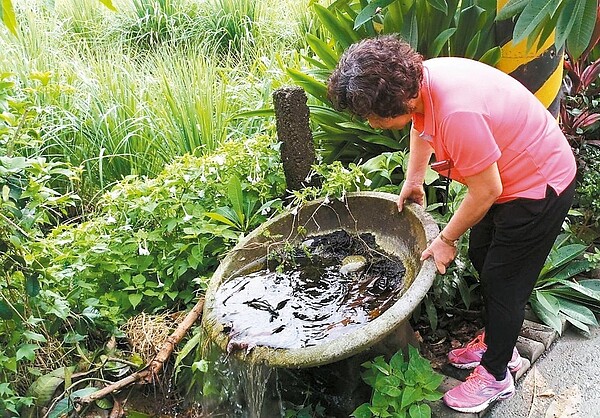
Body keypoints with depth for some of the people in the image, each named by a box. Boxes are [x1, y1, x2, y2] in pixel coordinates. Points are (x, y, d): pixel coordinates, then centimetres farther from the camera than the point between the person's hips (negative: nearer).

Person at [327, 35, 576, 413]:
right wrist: (413, 180, 16)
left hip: (539, 187, -9)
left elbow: (486, 191, -28)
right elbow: (421, 126, 13)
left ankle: (495, 375, 23)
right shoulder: (417, 80, -12)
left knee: (503, 281, 2)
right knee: (482, 256, 20)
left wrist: (446, 240, -14)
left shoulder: (457, 114, -39)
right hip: (505, 176, 9)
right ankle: (498, 343, 40)